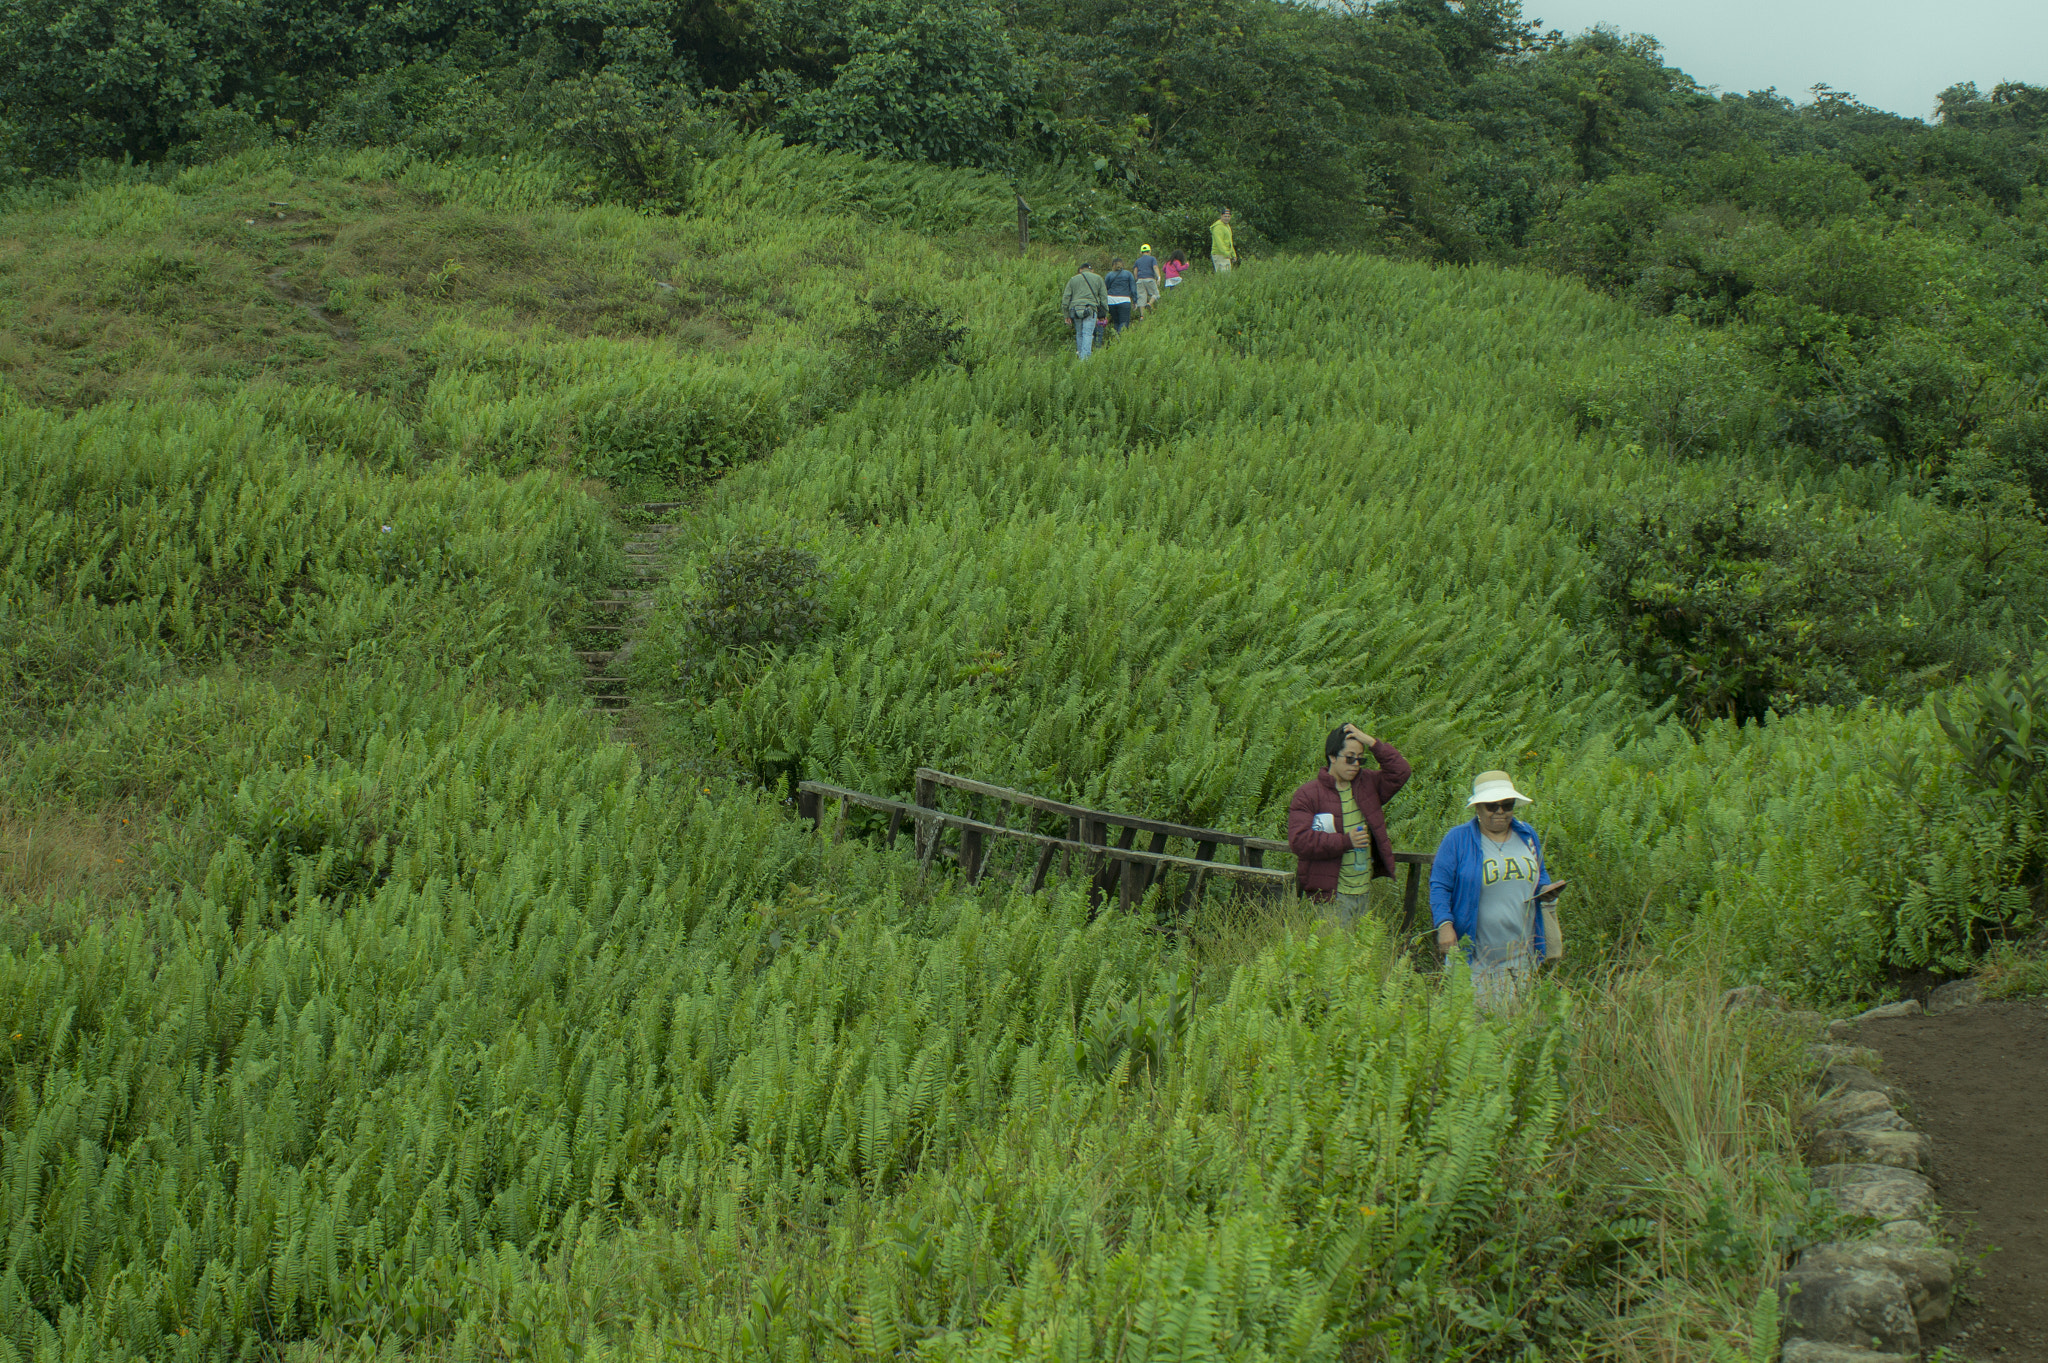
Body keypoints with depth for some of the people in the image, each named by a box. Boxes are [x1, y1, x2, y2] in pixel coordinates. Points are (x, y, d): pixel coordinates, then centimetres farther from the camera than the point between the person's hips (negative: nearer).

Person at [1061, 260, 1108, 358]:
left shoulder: (1073, 279, 18)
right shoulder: (1098, 278, 14)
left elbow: (1066, 298, 13)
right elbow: (1104, 296, 11)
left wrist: (1067, 316, 14)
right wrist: (1105, 313, 14)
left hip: (1075, 308, 2)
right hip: (1091, 308, -2)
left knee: (1079, 334, 13)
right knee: (1087, 334, -7)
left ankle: (1080, 354, 13)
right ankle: (1085, 357, -17)